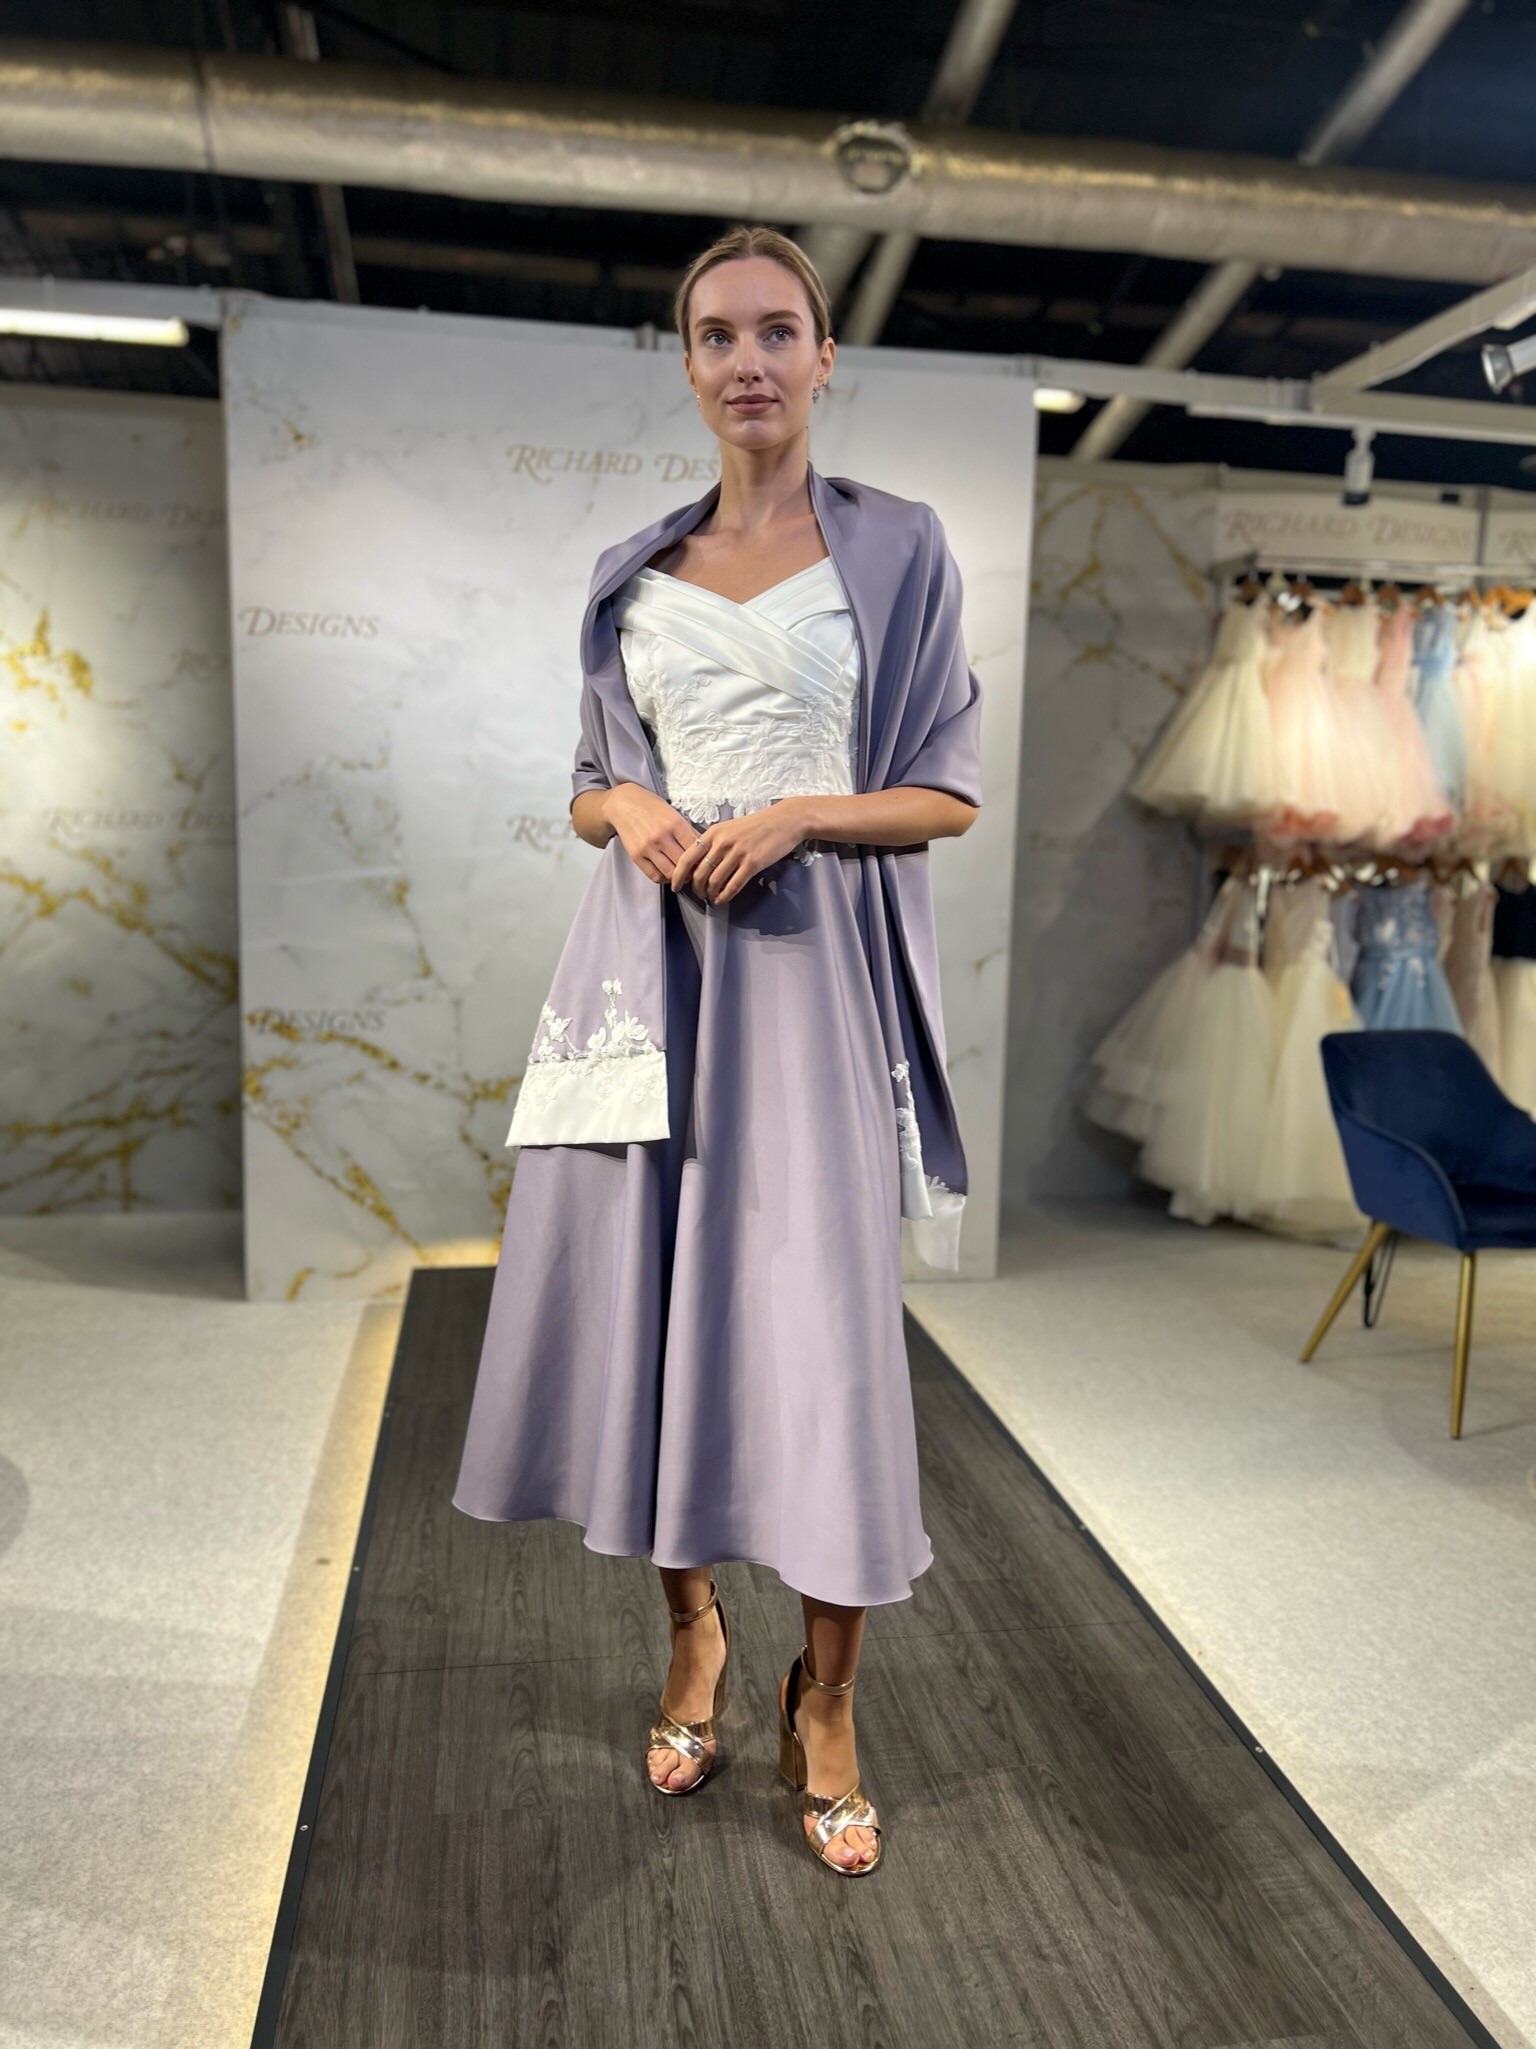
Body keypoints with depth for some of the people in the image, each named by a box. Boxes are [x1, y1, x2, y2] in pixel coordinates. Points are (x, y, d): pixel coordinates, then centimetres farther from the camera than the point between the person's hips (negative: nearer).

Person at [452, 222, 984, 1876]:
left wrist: (793, 816, -14)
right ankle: (692, 1633, 29)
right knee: (647, 1298, 5)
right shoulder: (635, 573, 14)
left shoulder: (897, 546, 5)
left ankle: (824, 1705, 15)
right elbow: (591, 788, 17)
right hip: (653, 960, 4)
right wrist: (629, 812, -6)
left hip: (818, 966, -3)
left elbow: (947, 795, 2)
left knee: (824, 1326, -4)